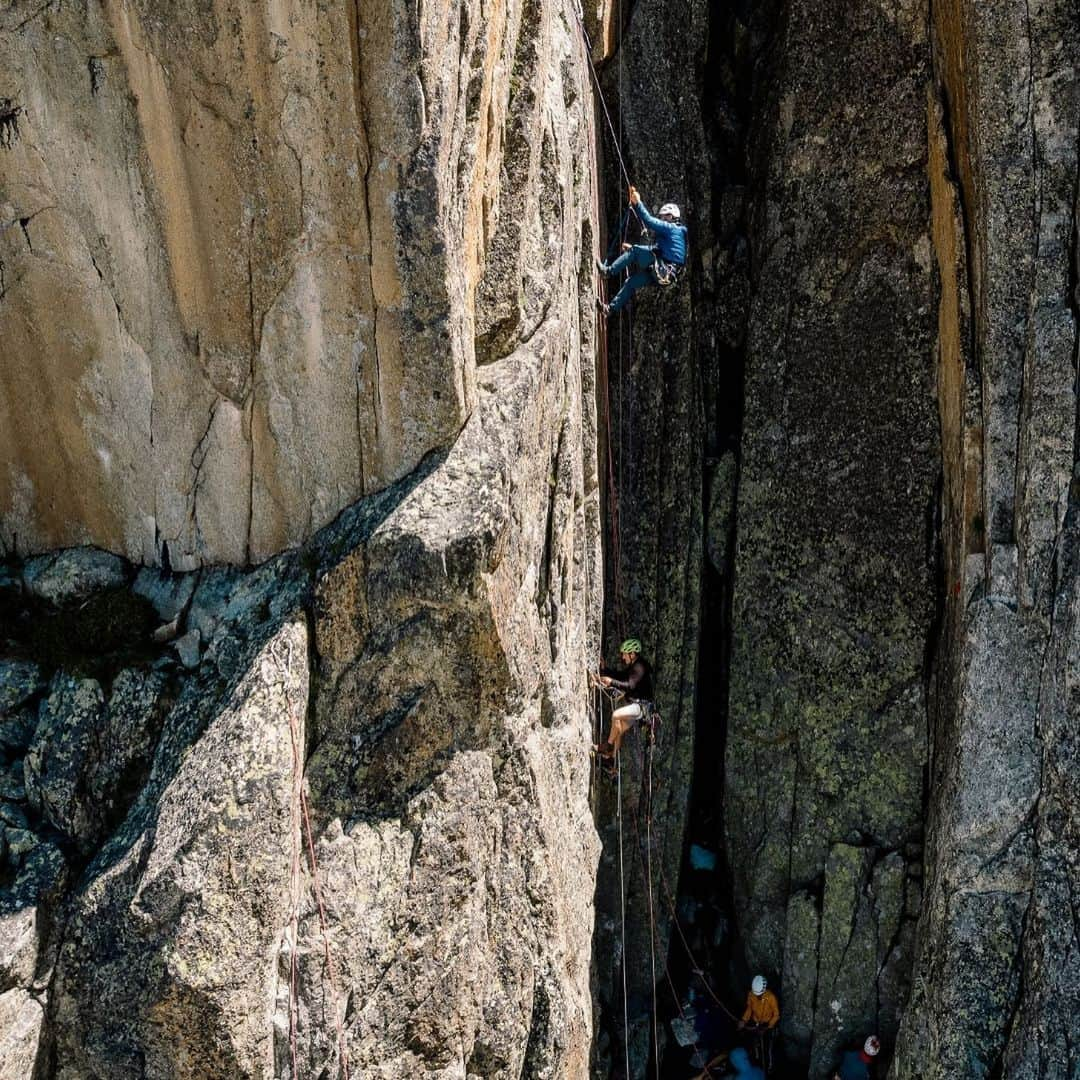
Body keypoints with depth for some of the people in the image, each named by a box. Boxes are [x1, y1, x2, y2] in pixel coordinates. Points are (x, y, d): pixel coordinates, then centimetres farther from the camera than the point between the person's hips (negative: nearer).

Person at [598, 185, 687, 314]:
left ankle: (608, 271, -15)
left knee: (635, 251, -14)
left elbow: (649, 221, -13)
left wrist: (637, 203, -7)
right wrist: (633, 249, 24)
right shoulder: (669, 231, 28)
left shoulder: (672, 228, -3)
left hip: (663, 269, -10)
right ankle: (612, 308, 13)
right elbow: (654, 249, 31)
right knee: (630, 282, 13)